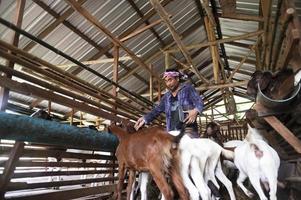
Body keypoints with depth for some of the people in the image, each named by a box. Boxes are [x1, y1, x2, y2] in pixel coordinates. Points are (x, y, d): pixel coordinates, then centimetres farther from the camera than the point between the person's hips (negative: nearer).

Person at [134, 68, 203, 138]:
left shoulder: (187, 88, 6)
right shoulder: (166, 96, 20)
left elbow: (199, 102, -2)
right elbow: (157, 110, 16)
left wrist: (195, 110, -25)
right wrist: (144, 119, 1)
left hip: (188, 129, -4)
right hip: (173, 131, 5)